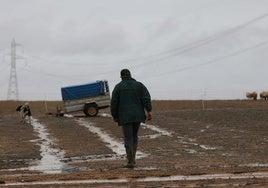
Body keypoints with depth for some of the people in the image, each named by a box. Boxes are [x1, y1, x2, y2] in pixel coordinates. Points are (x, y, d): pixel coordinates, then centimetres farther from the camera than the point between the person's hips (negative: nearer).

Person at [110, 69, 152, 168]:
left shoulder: (118, 87, 1)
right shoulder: (139, 85, 7)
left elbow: (114, 103, -2)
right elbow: (146, 98, -6)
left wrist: (114, 116, 9)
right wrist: (149, 111, -10)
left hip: (125, 116, -3)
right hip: (138, 115, 3)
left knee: (128, 139, -2)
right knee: (134, 135, 20)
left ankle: (131, 162, -9)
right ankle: (132, 158, 18)